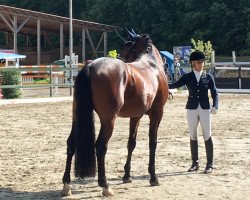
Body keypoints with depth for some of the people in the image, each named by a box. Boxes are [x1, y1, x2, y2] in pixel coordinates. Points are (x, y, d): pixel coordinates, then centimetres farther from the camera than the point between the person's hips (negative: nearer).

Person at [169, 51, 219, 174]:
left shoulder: (208, 77, 4)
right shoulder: (187, 77, 4)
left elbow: (214, 93, 0)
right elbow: (175, 85, -4)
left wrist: (215, 106, -15)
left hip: (205, 109, -1)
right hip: (192, 109, 1)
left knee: (207, 137, -1)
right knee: (193, 136, 8)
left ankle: (209, 164, 7)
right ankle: (195, 163, 19)